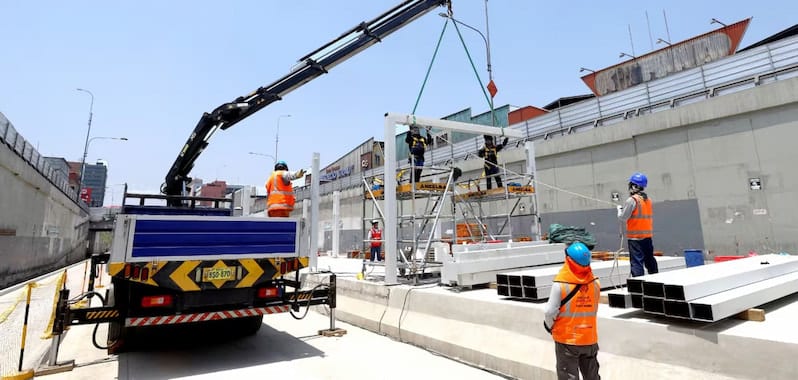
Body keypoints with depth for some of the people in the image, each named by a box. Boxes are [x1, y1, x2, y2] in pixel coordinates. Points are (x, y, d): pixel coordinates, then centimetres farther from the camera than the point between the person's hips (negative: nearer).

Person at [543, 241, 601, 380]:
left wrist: (549, 326, 2)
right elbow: (594, 310, 3)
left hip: (567, 339, -4)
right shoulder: (595, 283, -7)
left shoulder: (560, 284, -21)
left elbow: (550, 312, -18)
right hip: (590, 339, 4)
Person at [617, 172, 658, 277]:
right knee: (650, 260, 21)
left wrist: (620, 209, 8)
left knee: (636, 262, -6)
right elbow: (650, 216, 17)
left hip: (635, 237, -8)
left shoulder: (632, 200, -15)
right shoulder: (648, 199, 9)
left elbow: (623, 217, -12)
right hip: (648, 235, 8)